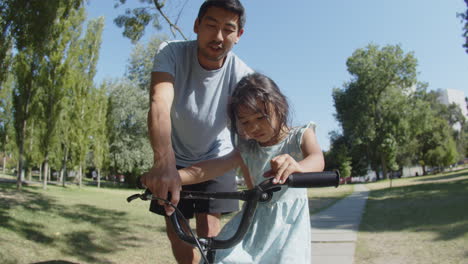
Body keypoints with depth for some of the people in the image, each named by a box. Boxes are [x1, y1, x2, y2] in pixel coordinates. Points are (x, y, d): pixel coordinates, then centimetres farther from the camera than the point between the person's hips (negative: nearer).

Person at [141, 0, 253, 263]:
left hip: (216, 160, -1)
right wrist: (164, 162, -58)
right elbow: (160, 104, -41)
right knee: (176, 231, 6)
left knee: (209, 232, -10)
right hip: (175, 159, 1)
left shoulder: (242, 76, -23)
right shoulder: (172, 53, -25)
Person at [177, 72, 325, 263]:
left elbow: (317, 159, -26)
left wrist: (297, 167, -53)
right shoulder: (246, 149, 4)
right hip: (256, 219, 3)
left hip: (289, 220, -2)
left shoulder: (300, 136, -5)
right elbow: (213, 167, -9)